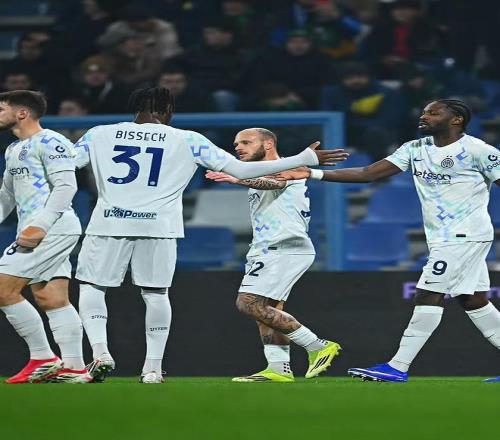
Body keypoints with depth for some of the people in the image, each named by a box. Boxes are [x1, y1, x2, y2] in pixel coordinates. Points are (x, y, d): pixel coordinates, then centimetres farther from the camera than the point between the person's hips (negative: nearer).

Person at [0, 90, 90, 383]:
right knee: (53, 300, 5)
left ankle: (43, 359, -7)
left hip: (53, 228, -10)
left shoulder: (49, 142, -8)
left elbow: (66, 186, -17)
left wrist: (39, 226, -23)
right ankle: (74, 368, 3)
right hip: (37, 234, 10)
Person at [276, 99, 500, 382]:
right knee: (473, 300, 9)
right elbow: (368, 174, 5)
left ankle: (398, 368, -10)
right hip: (442, 238, 7)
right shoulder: (415, 149, 8)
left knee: (429, 295, -11)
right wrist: (313, 174, -3)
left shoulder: (477, 151, -11)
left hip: (465, 236, -7)